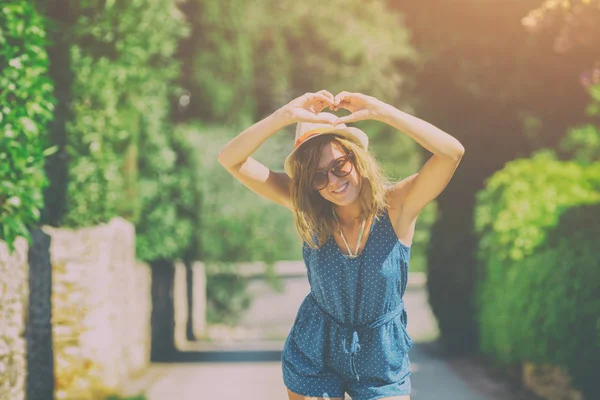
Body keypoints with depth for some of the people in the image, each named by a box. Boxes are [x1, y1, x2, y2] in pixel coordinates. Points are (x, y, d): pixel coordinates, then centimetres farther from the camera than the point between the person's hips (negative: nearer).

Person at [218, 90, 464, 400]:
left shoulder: (397, 206, -19)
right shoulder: (307, 211, -13)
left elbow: (452, 152, -35)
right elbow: (231, 159, -21)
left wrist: (378, 110, -37)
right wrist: (287, 115, -33)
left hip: (381, 358, -1)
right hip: (313, 355, 1)